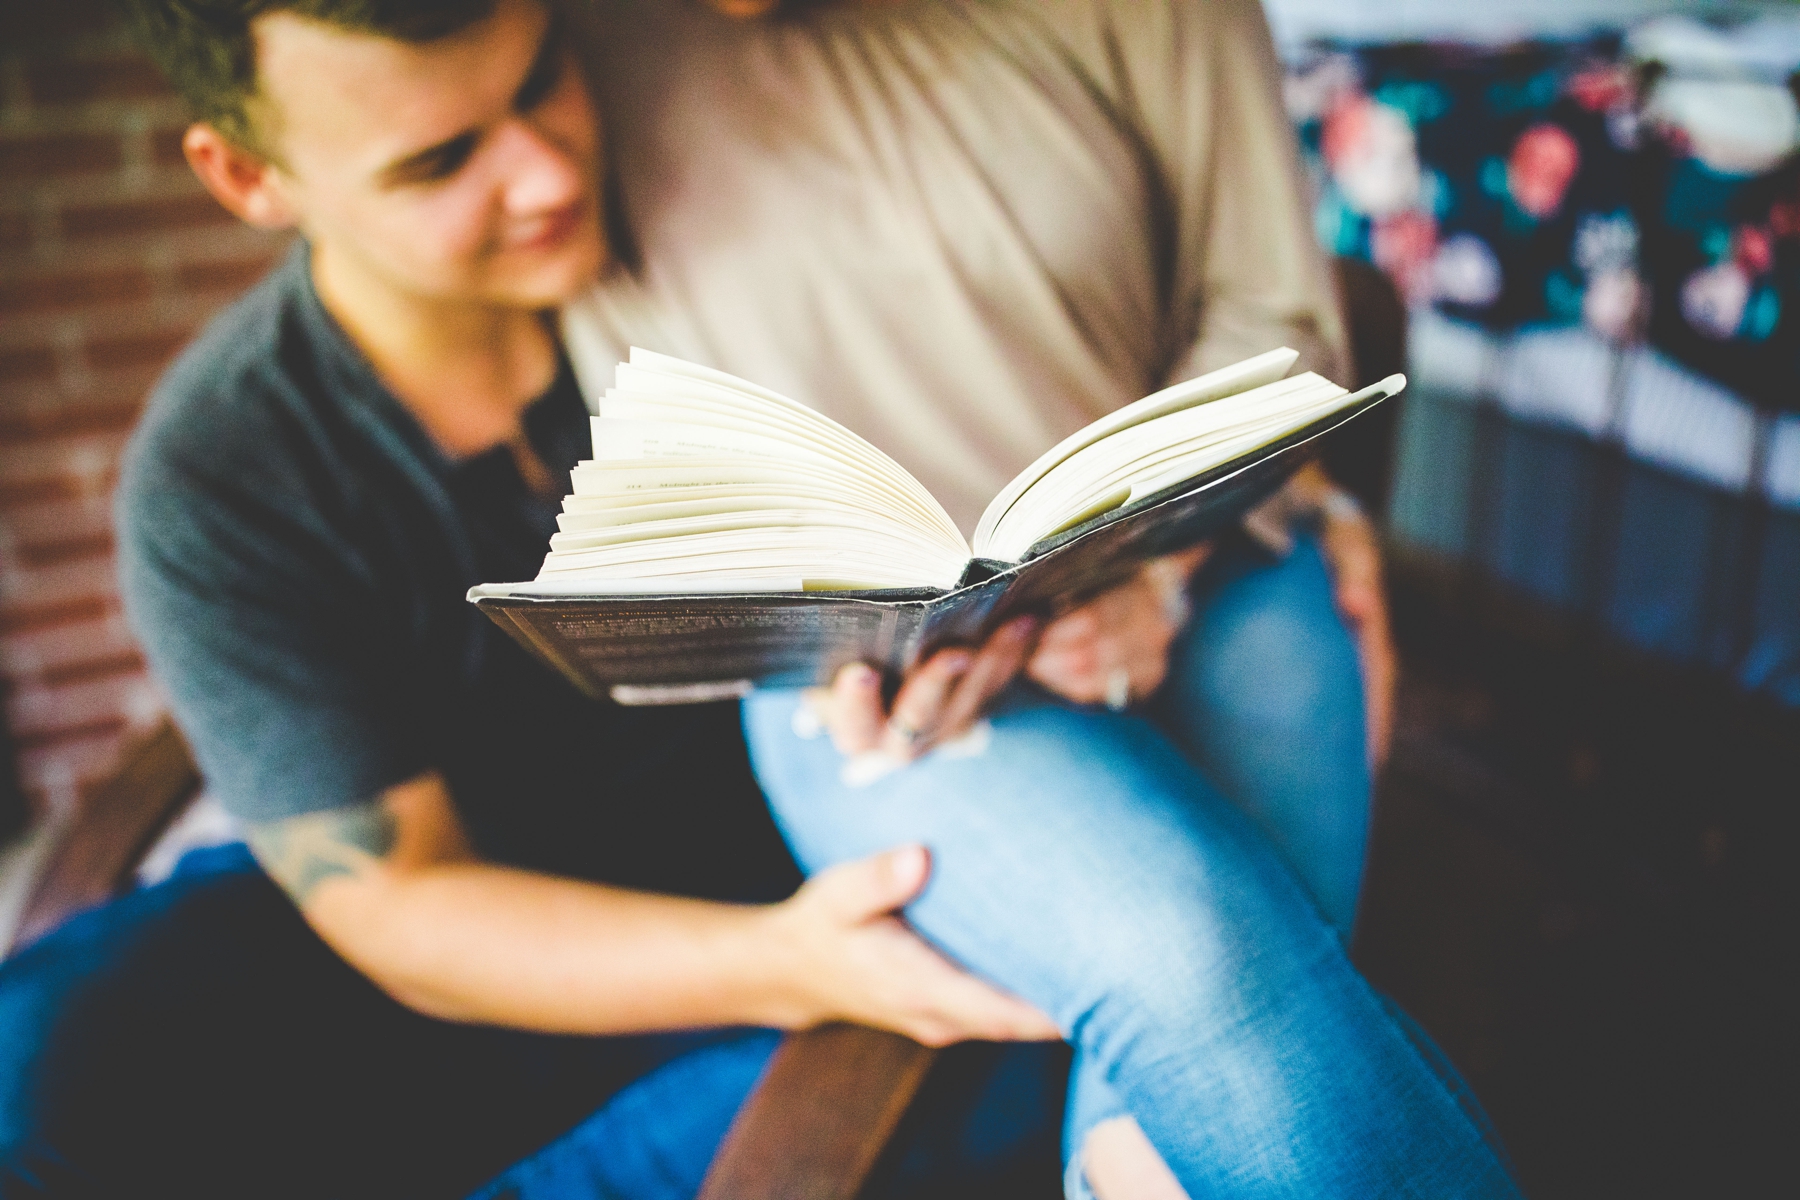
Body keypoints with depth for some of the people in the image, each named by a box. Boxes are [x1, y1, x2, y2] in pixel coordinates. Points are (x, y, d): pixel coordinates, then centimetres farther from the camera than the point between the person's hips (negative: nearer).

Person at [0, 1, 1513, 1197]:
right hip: (494, 948, 0)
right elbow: (393, 903, -16)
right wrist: (777, 964, -31)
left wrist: (1109, 569, -26)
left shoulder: (710, 248, -13)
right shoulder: (216, 481, -14)